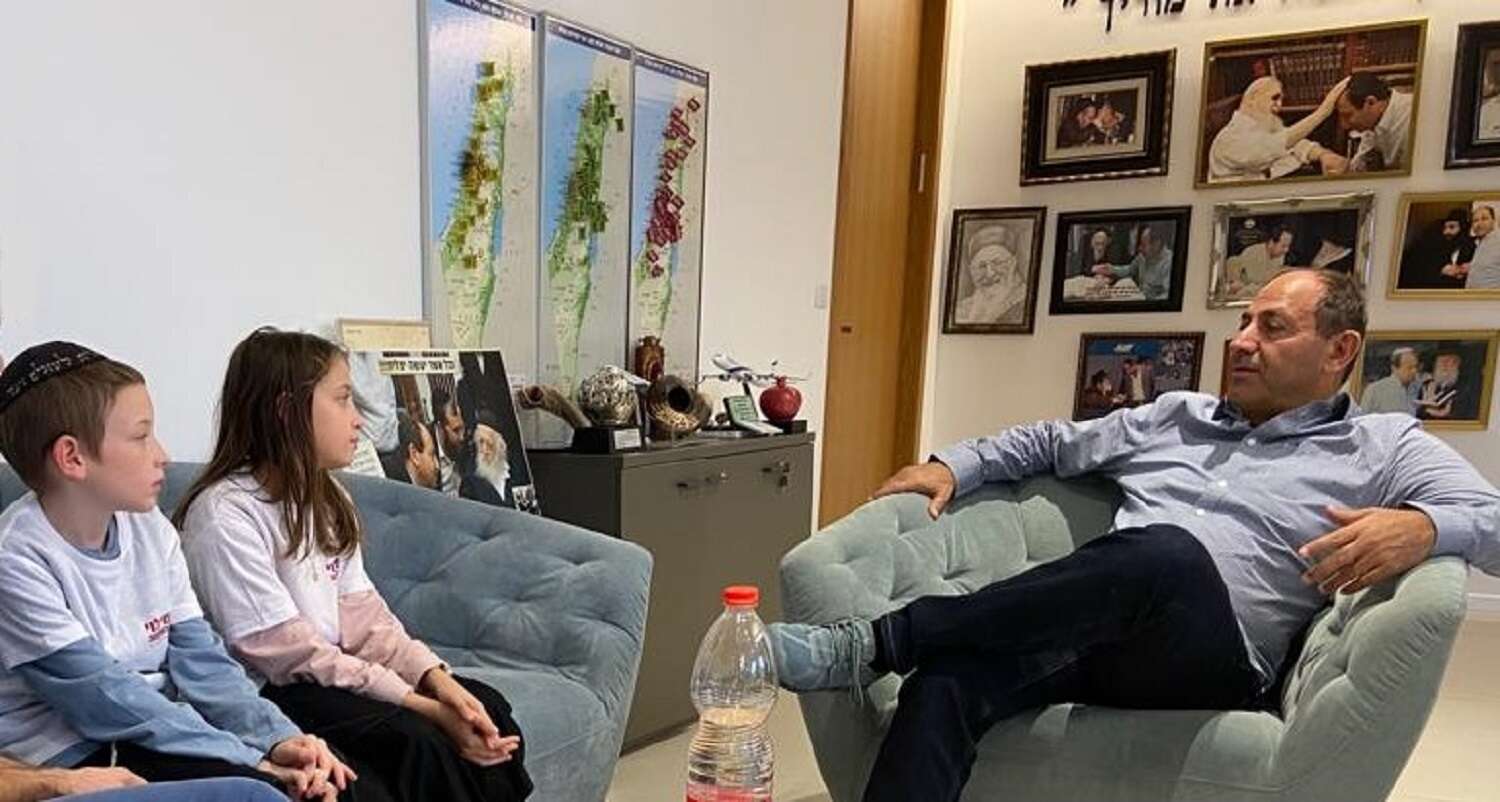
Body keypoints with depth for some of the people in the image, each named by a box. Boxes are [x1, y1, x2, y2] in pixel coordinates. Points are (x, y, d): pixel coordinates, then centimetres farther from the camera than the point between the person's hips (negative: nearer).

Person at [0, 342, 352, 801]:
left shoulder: (150, 528, 1)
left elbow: (200, 657, 1)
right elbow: (103, 699, -19)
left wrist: (278, 738, -14)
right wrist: (254, 761, -21)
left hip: (157, 731, 6)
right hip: (71, 754, -5)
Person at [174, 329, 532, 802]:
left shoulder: (326, 498, 8)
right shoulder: (225, 516, -17)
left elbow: (363, 616, 2)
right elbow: (293, 655, -21)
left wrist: (437, 680, -14)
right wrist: (421, 706, -24)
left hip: (333, 676, 7)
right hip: (267, 696, -7)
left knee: (486, 711, -10)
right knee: (415, 741, -26)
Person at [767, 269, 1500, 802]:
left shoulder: (1384, 447, 13)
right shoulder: (1175, 414, 25)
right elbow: (1052, 442, 28)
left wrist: (1420, 527, -23)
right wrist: (952, 466, 14)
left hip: (1211, 661, -3)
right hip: (1091, 633, 4)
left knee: (1170, 553, -40)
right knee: (946, 677, -31)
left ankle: (873, 644, -36)